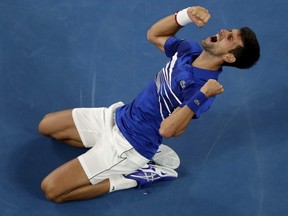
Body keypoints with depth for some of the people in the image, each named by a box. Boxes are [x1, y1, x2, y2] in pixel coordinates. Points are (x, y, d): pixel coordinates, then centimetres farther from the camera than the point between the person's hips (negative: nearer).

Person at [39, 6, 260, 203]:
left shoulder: (201, 87, -26)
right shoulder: (191, 51, -4)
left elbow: (167, 130, -32)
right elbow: (153, 34, 12)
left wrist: (202, 96, -39)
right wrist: (186, 15, -7)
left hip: (127, 144, -8)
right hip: (117, 115, 8)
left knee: (51, 189, -13)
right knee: (46, 126, 21)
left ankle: (135, 177, -1)